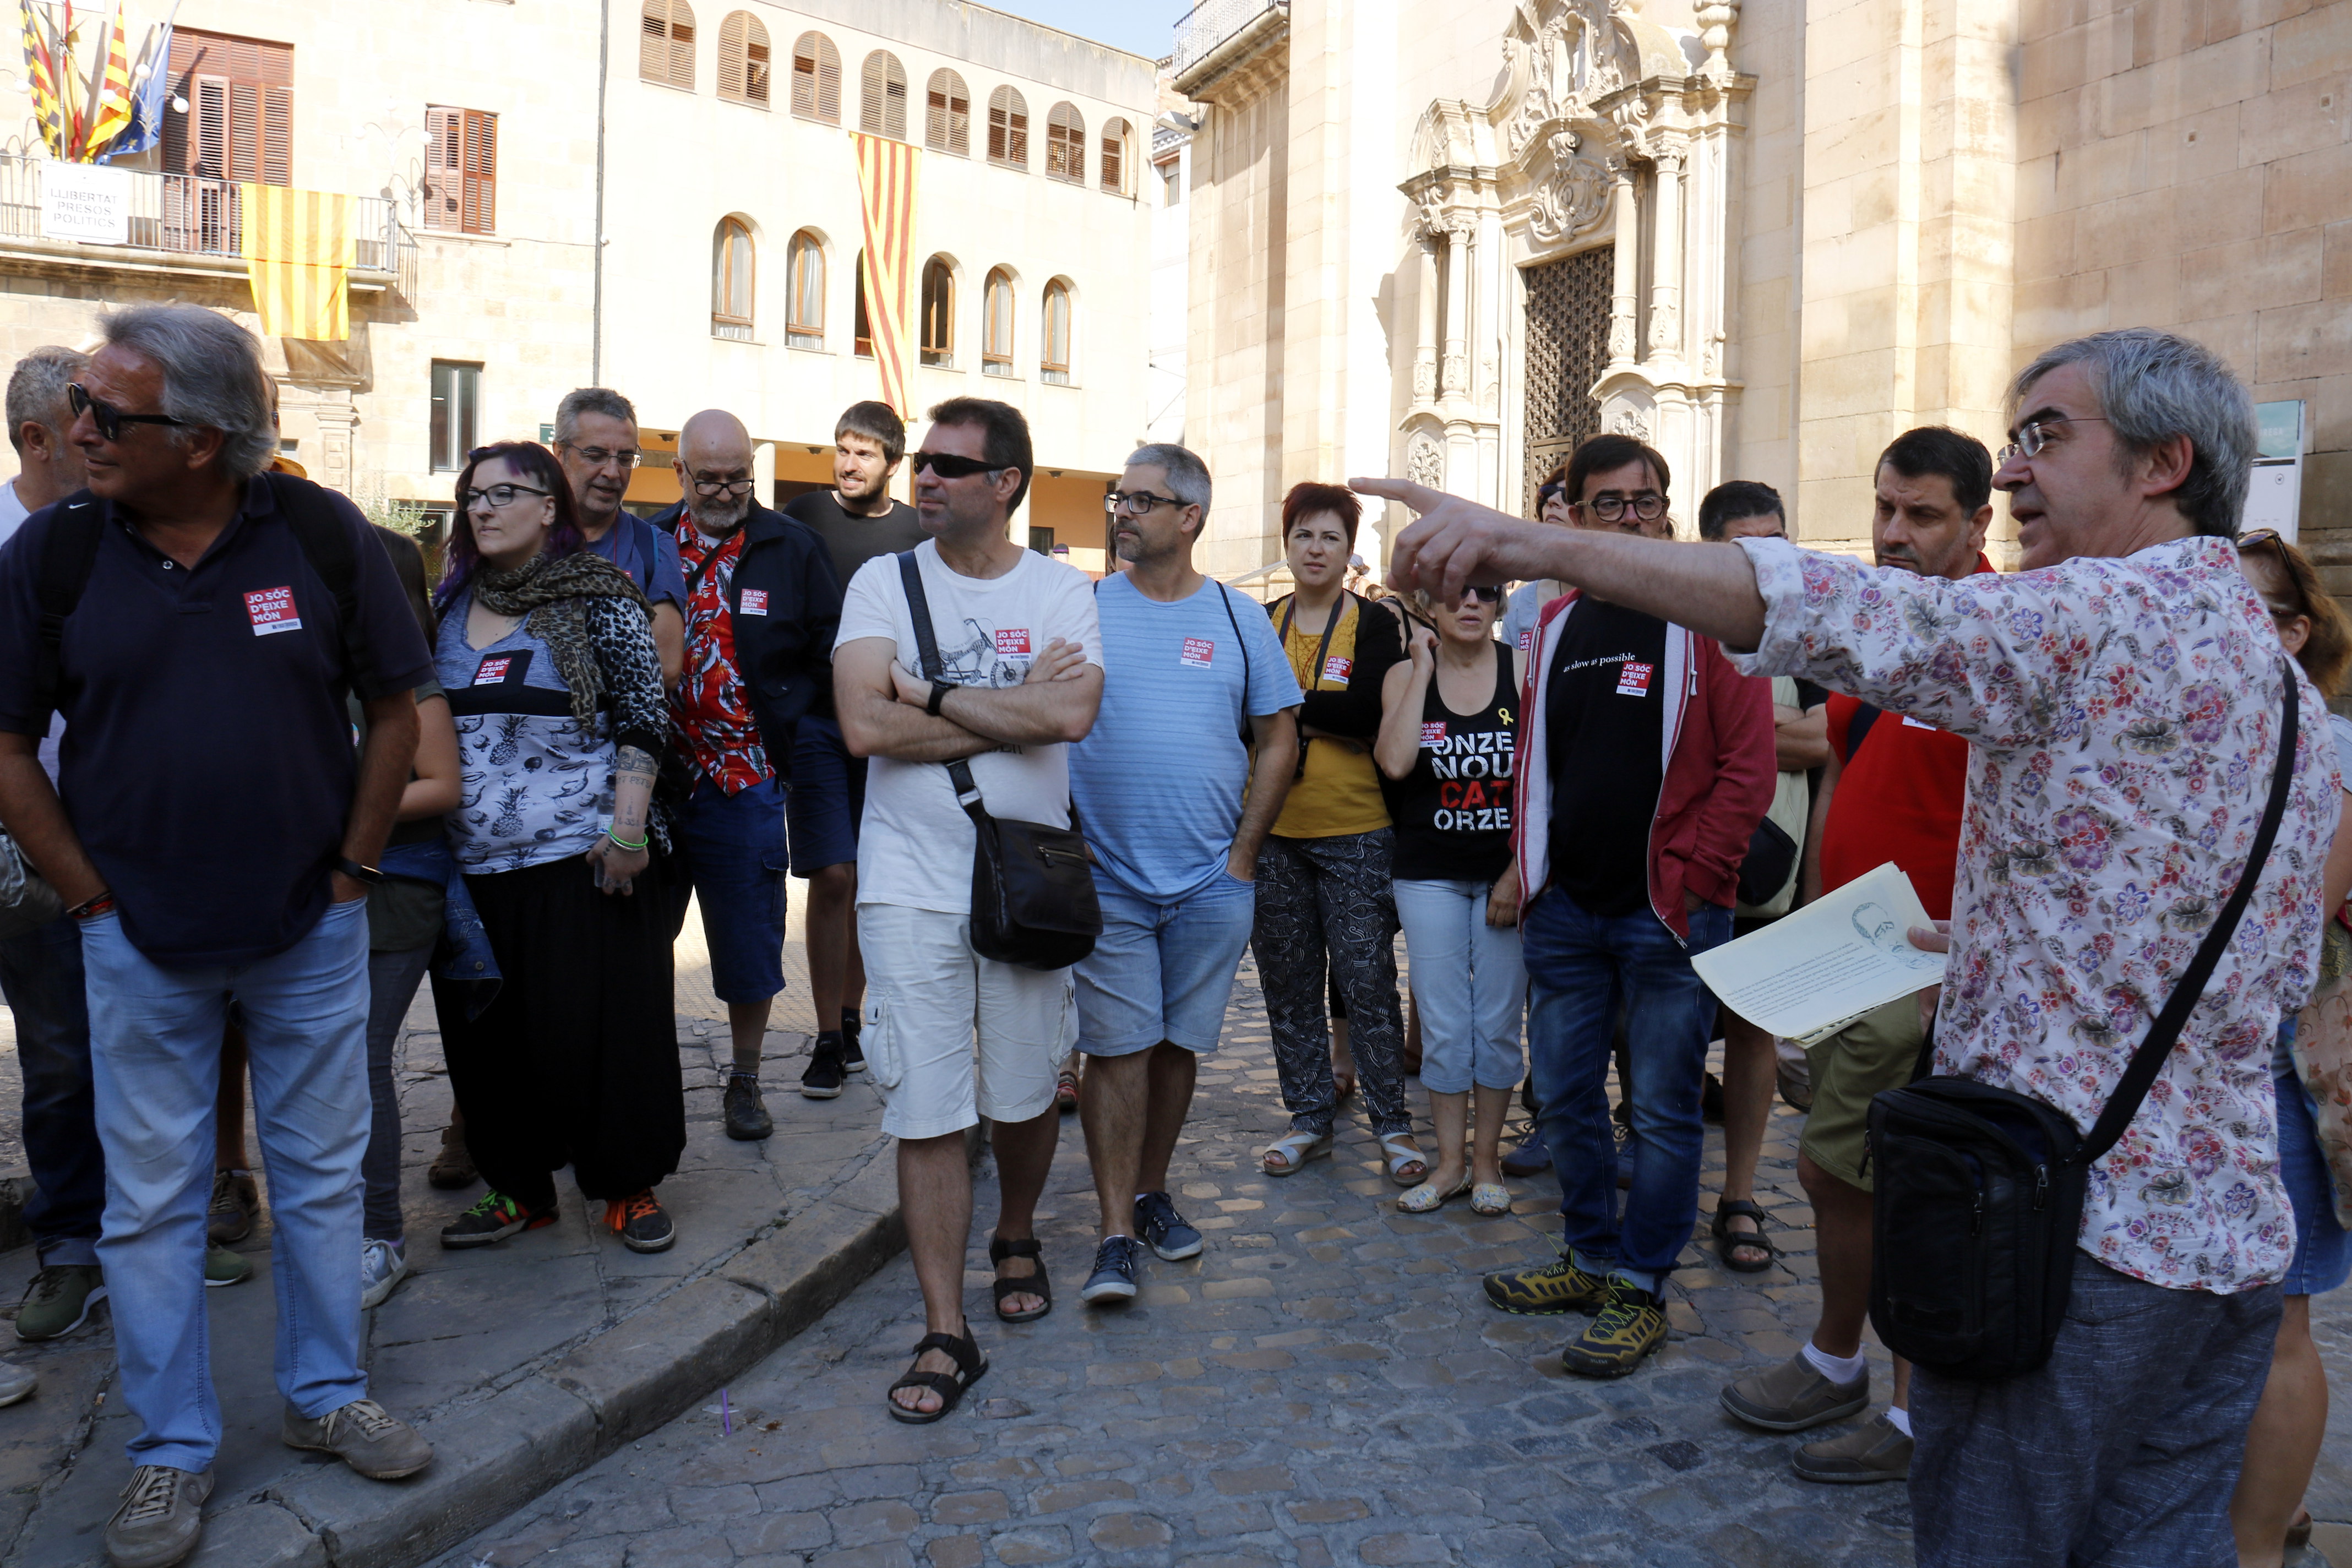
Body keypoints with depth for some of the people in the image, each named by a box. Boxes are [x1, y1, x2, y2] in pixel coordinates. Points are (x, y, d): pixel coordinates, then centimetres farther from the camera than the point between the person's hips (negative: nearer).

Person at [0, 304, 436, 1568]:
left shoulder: (321, 533, -7)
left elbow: (393, 708, 1)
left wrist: (351, 869, -2)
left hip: (310, 929, 0)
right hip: (140, 941, 0)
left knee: (323, 1175, 13)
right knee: (152, 1200, 10)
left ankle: (325, 1394, 33)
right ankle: (171, 1448, 27)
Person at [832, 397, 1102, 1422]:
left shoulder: (1060, 591, 1)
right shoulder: (884, 581, 1)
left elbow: (1073, 714, -17)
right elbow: (864, 725, -14)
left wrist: (932, 696, -15)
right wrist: (1014, 708, -12)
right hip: (911, 884, -1)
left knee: (1026, 1094, 14)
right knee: (925, 1110, -1)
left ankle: (1015, 1238, 43)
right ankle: (945, 1335, 11)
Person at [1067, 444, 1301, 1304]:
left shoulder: (1239, 618, 4)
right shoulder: (1082, 609, 1)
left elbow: (1278, 739, 7)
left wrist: (1243, 853, 0)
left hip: (1212, 882, 2)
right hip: (1107, 879, -1)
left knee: (1177, 1044, 11)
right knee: (1117, 1049, -1)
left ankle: (1152, 1193, 28)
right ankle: (1117, 1232, 6)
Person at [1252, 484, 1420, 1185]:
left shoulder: (1375, 625, 0)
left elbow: (1366, 711, -16)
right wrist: (1325, 718, -10)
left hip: (1356, 833, -3)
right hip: (1273, 831, 3)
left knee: (1367, 981, 0)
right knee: (1288, 983, 9)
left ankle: (1393, 1123, 13)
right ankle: (1310, 1119, 23)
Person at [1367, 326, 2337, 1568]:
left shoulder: (2111, 616, -15)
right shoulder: (2290, 686, 14)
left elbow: (1824, 612, -30)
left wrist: (1533, 545, -34)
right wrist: (1989, 934, 18)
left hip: (2063, 1221, -9)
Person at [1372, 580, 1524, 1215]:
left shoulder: (1523, 672, -2)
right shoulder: (1405, 675, 0)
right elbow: (1395, 763, -17)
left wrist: (1521, 872, -10)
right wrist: (1424, 668, -12)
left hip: (1506, 870, 0)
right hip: (1429, 873, 1)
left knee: (1497, 1022, 5)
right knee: (1442, 1026, 5)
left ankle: (1487, 1157, 21)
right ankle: (1450, 1161, 19)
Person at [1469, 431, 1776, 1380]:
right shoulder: (1556, 625, 11)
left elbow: (1747, 769, -9)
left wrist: (1685, 881, -13)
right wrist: (1529, 866, 9)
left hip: (1666, 911, -5)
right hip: (1565, 910, 6)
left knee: (1662, 1109, 4)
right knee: (1565, 1096, 13)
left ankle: (1641, 1290, 18)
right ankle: (1593, 1257, 31)